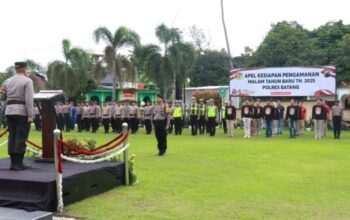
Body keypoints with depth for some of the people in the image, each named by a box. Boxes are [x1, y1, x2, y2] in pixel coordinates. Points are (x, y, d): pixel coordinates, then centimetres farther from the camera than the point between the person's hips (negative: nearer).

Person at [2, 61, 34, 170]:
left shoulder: (7, 81, 13)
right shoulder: (27, 81, -6)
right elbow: (29, 99, -14)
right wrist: (30, 115, -15)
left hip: (9, 111, 6)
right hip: (22, 112, -6)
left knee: (12, 136, 10)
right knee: (21, 138, -3)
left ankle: (13, 162, 14)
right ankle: (19, 163, -3)